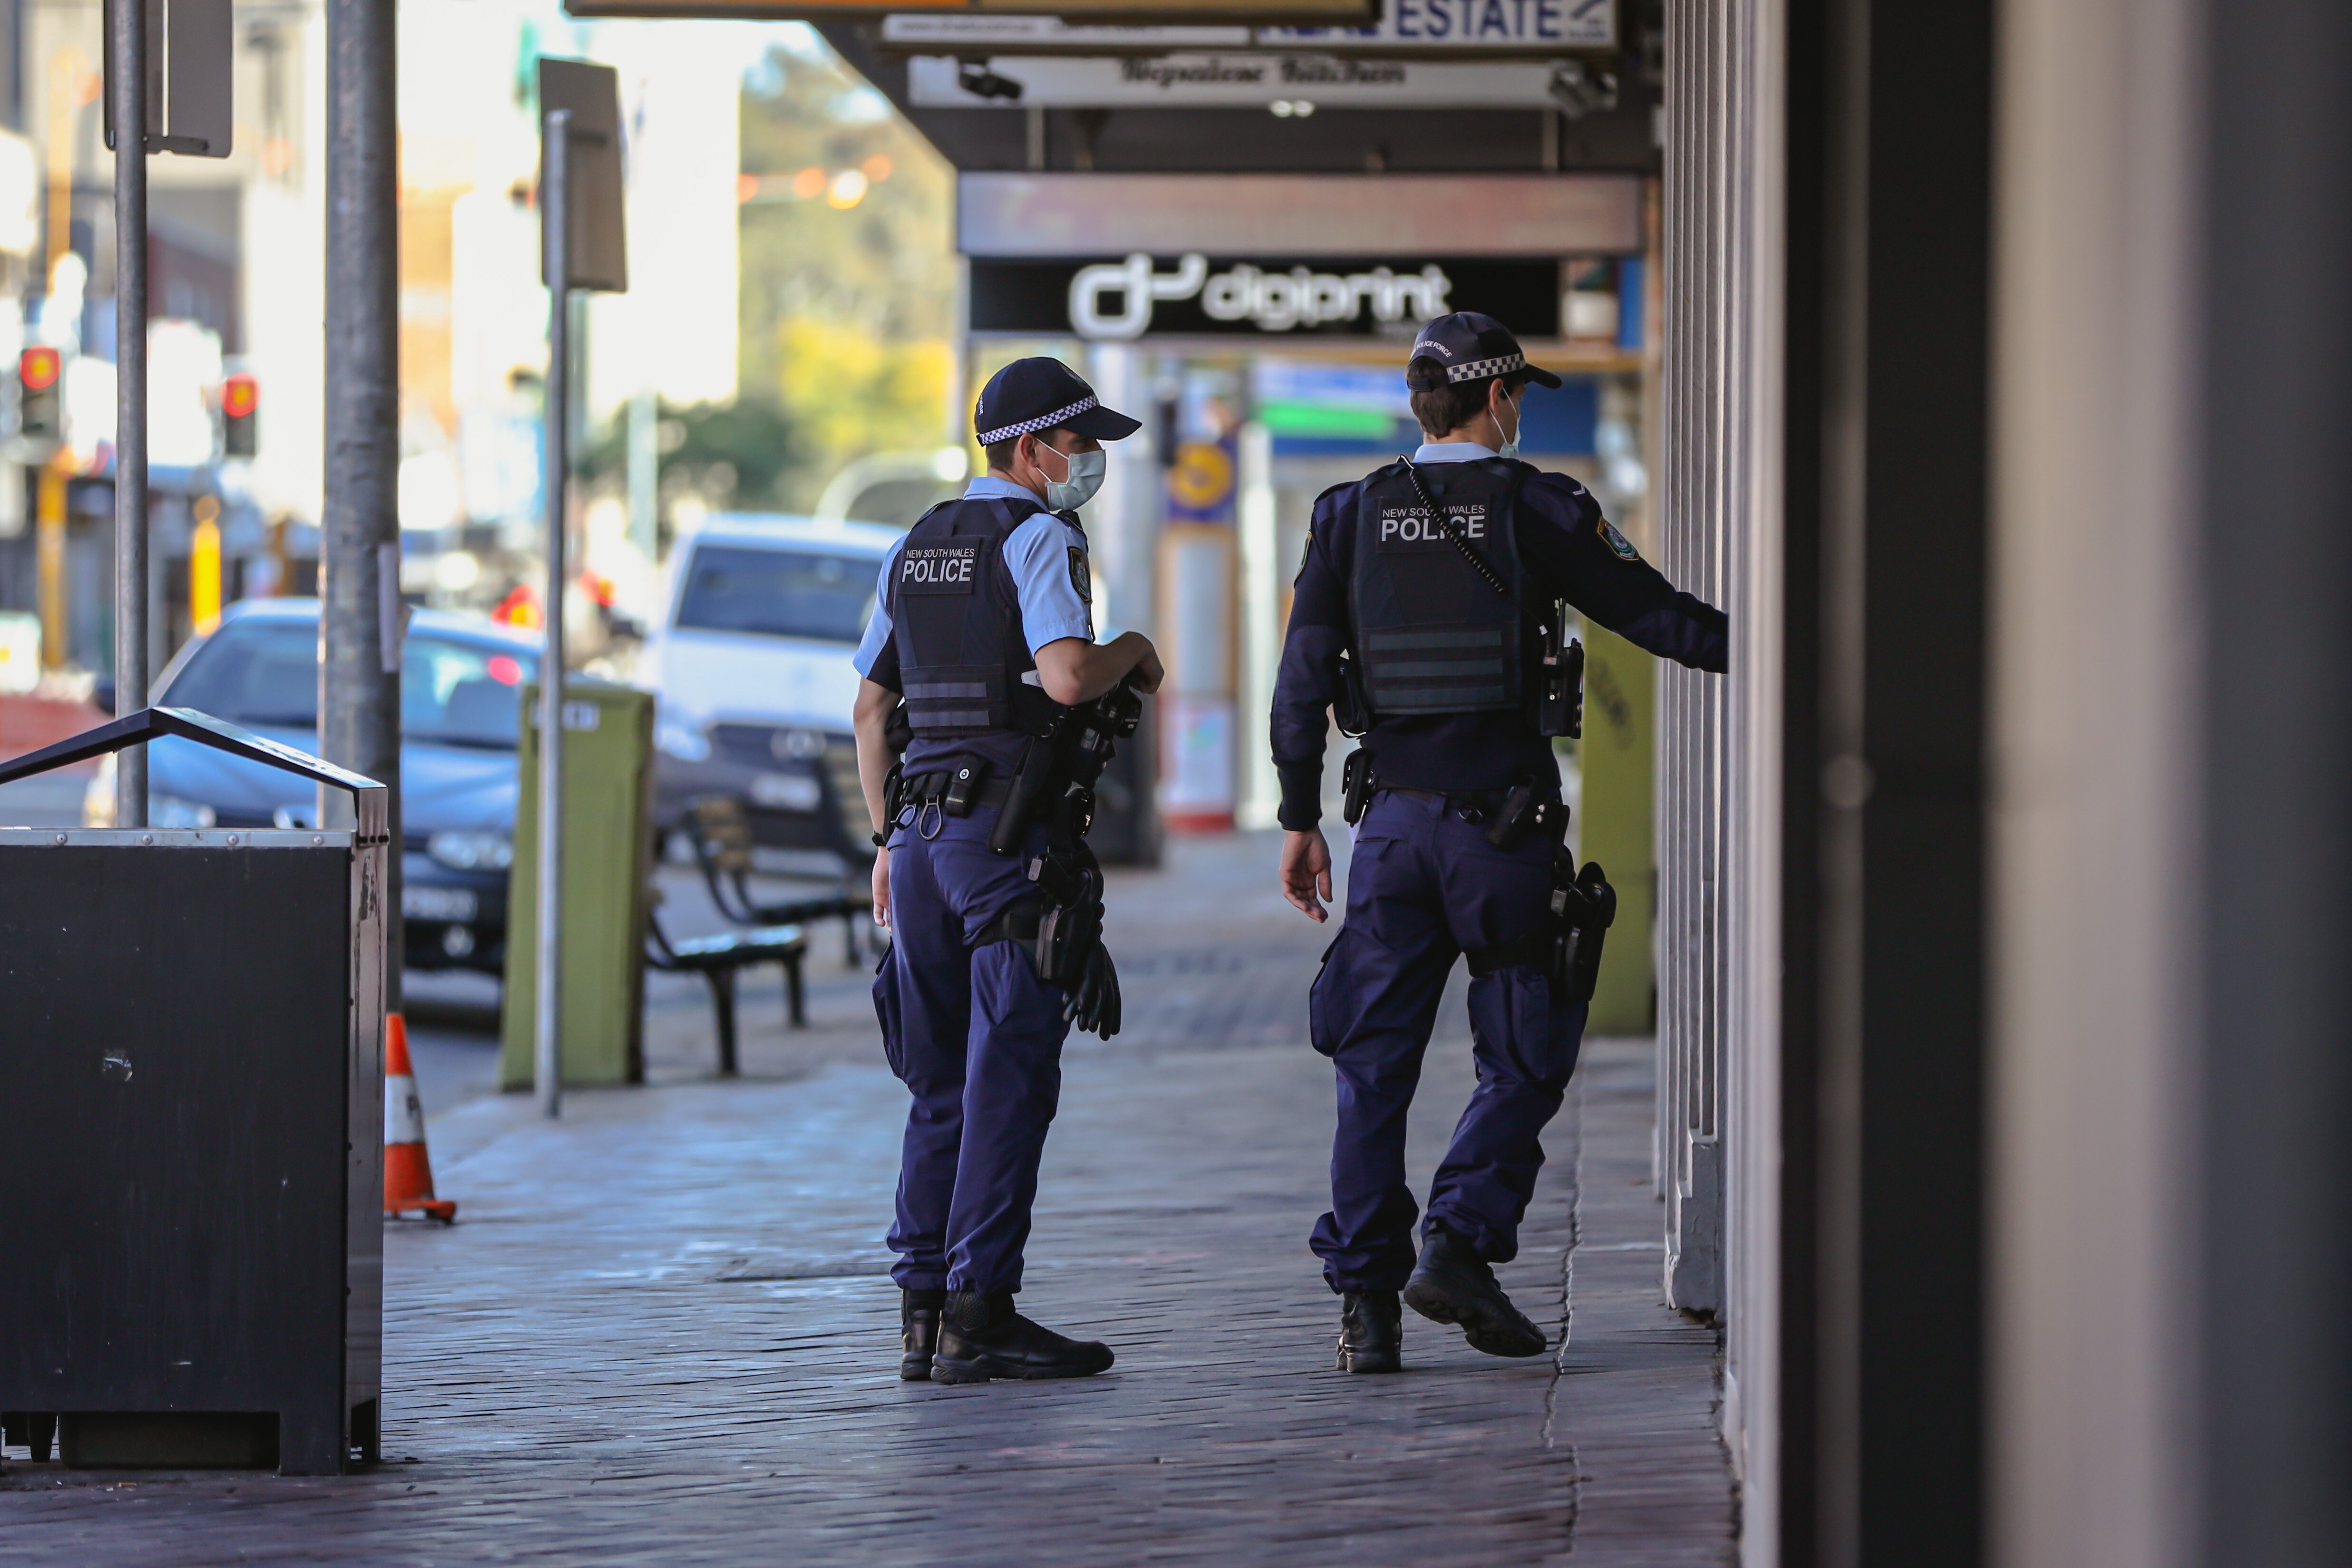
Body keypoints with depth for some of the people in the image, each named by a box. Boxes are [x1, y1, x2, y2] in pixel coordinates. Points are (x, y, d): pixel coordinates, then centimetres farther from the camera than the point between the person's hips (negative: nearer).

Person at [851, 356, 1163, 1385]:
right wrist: (1130, 652, -2)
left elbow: (871, 708, 20)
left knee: (942, 1085, 11)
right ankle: (978, 1317, -10)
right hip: (1012, 837, -8)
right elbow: (1065, 678, -22)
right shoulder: (1039, 539, -7)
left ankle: (923, 1313, 8)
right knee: (1009, 1079, -7)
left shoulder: (914, 550, 18)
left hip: (921, 836, 8)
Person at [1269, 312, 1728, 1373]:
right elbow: (1655, 616, -3)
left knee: (1374, 1068, 7)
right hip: (1506, 825, -3)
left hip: (1393, 823, 3)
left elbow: (1303, 678, 4)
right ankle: (1460, 1246, -9)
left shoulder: (1350, 517, 6)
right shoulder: (1538, 511, -4)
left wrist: (1300, 819, 10)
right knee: (1523, 1062, 7)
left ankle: (1365, 1294, 2)